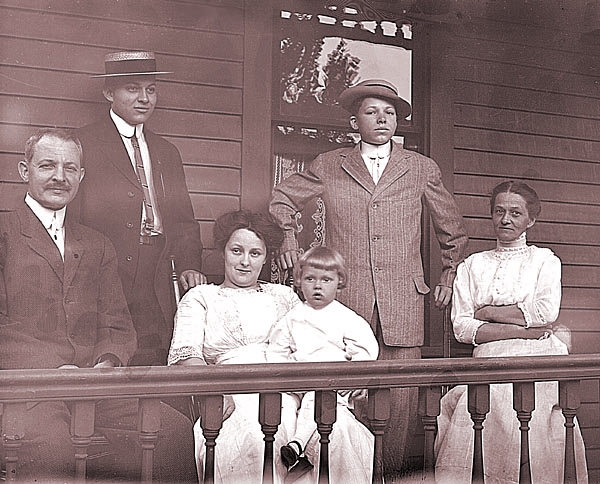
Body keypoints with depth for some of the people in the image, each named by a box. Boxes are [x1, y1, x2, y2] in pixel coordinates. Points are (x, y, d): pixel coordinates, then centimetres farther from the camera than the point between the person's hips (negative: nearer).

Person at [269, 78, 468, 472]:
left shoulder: (422, 170, 14)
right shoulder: (329, 167, 12)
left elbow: (453, 229, 25)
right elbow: (281, 198, 25)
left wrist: (450, 276, 22)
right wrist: (288, 239, 10)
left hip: (403, 305, 1)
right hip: (345, 300, 0)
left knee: (403, 399, -4)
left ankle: (392, 472, 9)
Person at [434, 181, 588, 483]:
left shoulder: (544, 260, 16)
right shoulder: (472, 266, 19)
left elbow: (546, 312, -3)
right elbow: (461, 327, 6)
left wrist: (488, 313, 1)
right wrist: (521, 330, -5)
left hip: (538, 357, -2)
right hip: (490, 359, 2)